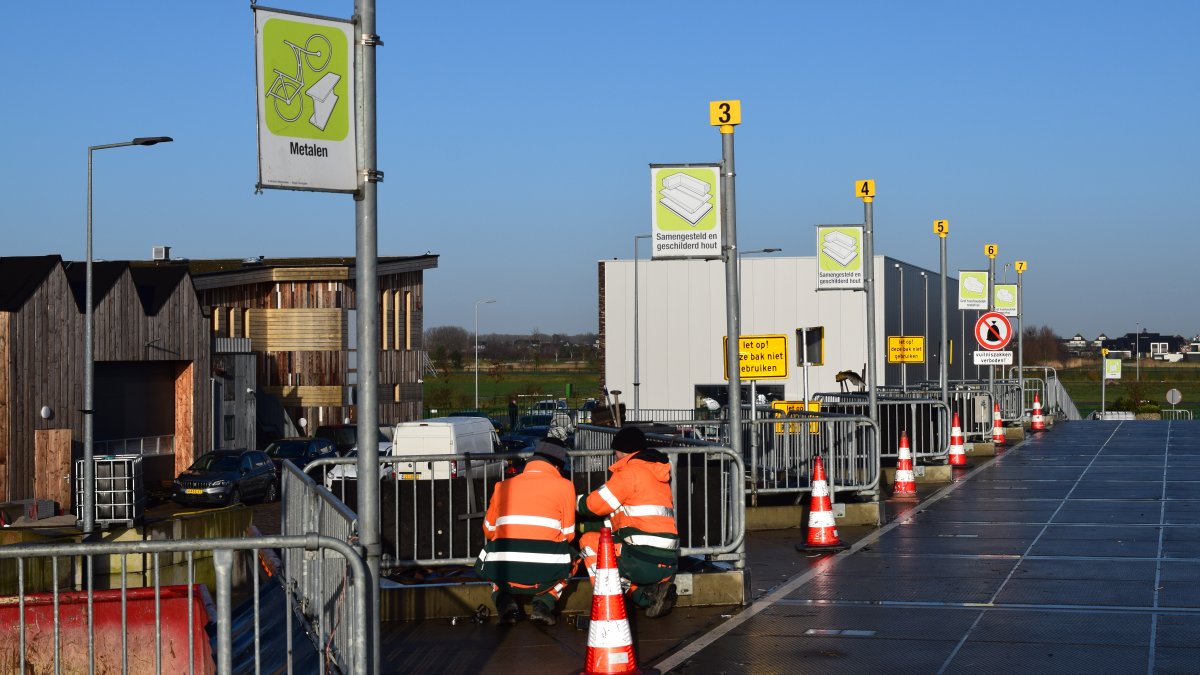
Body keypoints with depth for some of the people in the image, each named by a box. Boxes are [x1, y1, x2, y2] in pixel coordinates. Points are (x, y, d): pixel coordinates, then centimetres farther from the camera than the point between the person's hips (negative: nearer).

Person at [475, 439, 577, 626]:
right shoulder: (564, 486, 9)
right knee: (570, 559, 32)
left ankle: (505, 604, 9)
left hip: (503, 576, 2)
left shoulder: (503, 486, 15)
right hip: (544, 577, -2)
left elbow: (489, 530, 24)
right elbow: (568, 534, 13)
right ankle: (544, 603, 7)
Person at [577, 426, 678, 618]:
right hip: (669, 564, 8)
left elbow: (595, 505, -2)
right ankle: (652, 592, 4)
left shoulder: (630, 471, -5)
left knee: (589, 541, 7)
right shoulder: (658, 473, 21)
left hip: (644, 562, -8)